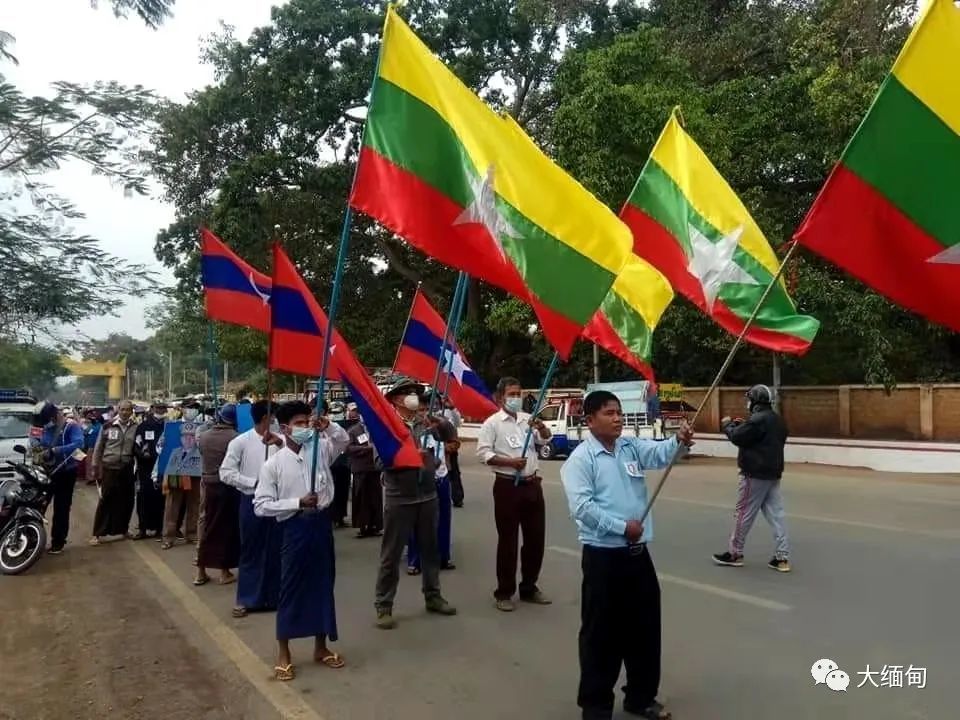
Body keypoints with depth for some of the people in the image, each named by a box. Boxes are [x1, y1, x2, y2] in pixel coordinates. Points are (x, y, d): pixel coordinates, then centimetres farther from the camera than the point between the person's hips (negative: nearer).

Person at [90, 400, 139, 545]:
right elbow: (98, 448, 5)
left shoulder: (135, 428, 2)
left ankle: (123, 529, 25)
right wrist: (95, 466, 3)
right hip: (109, 468, -2)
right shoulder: (108, 426, 0)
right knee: (106, 501, -1)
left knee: (126, 500, 9)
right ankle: (98, 533, 6)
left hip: (127, 469, 2)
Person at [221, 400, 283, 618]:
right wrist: (254, 482, -13)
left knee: (276, 550, 10)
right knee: (250, 551, 8)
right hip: (252, 501, -2)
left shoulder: (280, 440, 1)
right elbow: (225, 473, -7)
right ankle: (246, 599, 21)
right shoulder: (241, 442, -4)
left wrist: (280, 444, -24)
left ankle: (274, 596, 23)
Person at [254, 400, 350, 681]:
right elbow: (260, 506, -9)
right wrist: (298, 503, -16)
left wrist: (328, 427, -18)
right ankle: (283, 654, 22)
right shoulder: (273, 464, -7)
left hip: (322, 523, 4)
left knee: (323, 585, 13)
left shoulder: (320, 449, 2)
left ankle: (320, 647, 29)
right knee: (291, 589, 5)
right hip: (296, 527, -4)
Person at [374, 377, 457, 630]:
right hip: (398, 499, -5)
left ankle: (433, 597, 32)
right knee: (391, 554, 4)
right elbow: (381, 460, -16)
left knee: (430, 549, 17)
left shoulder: (427, 424, 6)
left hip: (428, 496, 5)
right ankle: (384, 606, 16)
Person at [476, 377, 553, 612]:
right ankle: (504, 592, 15)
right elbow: (483, 453, -11)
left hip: (532, 484, 5)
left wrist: (541, 427, -18)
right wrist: (509, 462, -22)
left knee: (535, 538, 11)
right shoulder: (492, 423, -5)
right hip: (507, 486, -5)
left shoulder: (528, 419, 9)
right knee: (507, 540, 2)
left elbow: (545, 439, 3)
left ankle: (529, 588, 27)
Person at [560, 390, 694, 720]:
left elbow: (660, 453, -10)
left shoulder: (631, 447, 7)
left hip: (637, 552, 6)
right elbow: (582, 506, -19)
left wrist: (679, 441, -31)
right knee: (601, 631, 5)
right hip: (603, 555, -6)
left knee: (645, 626, 17)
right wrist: (622, 526, -19)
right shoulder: (580, 459, -11)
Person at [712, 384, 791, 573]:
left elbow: (737, 438, -17)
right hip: (773, 473, 9)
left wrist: (728, 425, 1)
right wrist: (742, 426, 14)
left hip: (755, 474, -9)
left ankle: (735, 554, 12)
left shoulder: (757, 419, -19)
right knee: (776, 514, 7)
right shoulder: (777, 419, 12)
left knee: (743, 513, 2)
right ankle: (782, 557, 6)